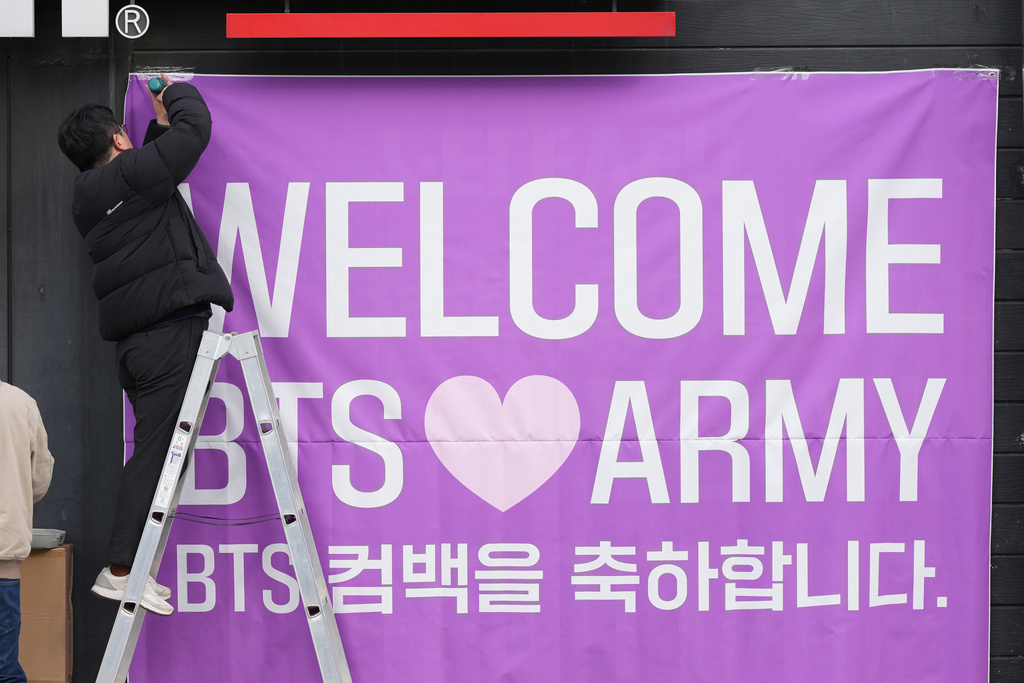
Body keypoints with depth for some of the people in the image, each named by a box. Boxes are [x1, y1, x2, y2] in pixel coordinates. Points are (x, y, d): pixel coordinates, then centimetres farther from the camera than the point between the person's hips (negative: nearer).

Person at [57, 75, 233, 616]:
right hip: (171, 328, -9)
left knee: (155, 450, 12)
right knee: (155, 449, -9)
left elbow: (157, 167, 33)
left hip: (133, 340, 9)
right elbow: (195, 129, -2)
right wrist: (176, 93, 16)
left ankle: (129, 567, 12)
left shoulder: (88, 198, 18)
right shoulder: (128, 174, -7)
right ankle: (120, 569, -10)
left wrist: (161, 123, 39)